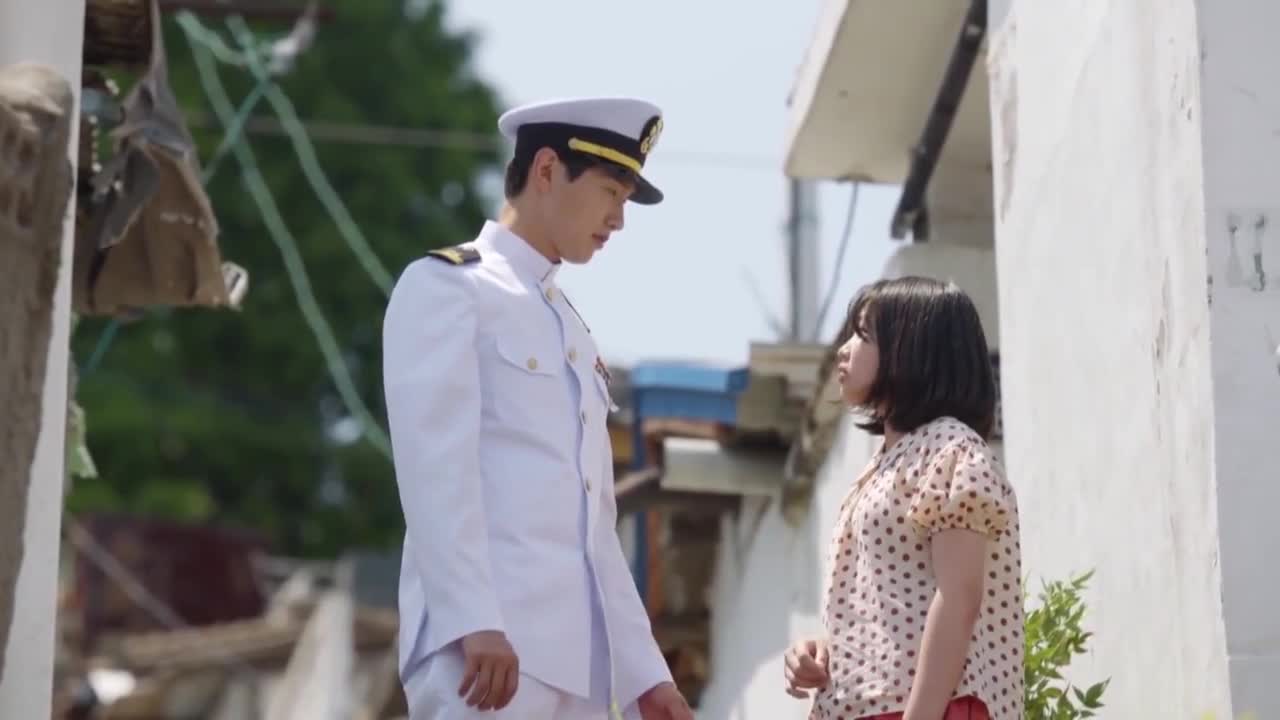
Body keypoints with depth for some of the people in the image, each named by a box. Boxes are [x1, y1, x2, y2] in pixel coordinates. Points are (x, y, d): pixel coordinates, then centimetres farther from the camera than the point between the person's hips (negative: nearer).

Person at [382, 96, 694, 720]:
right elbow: (434, 465, -10)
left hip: (576, 657, 8)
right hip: (486, 644, -8)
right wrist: (474, 620, -22)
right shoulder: (445, 287, 3)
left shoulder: (573, 334, 26)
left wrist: (643, 670, 17)